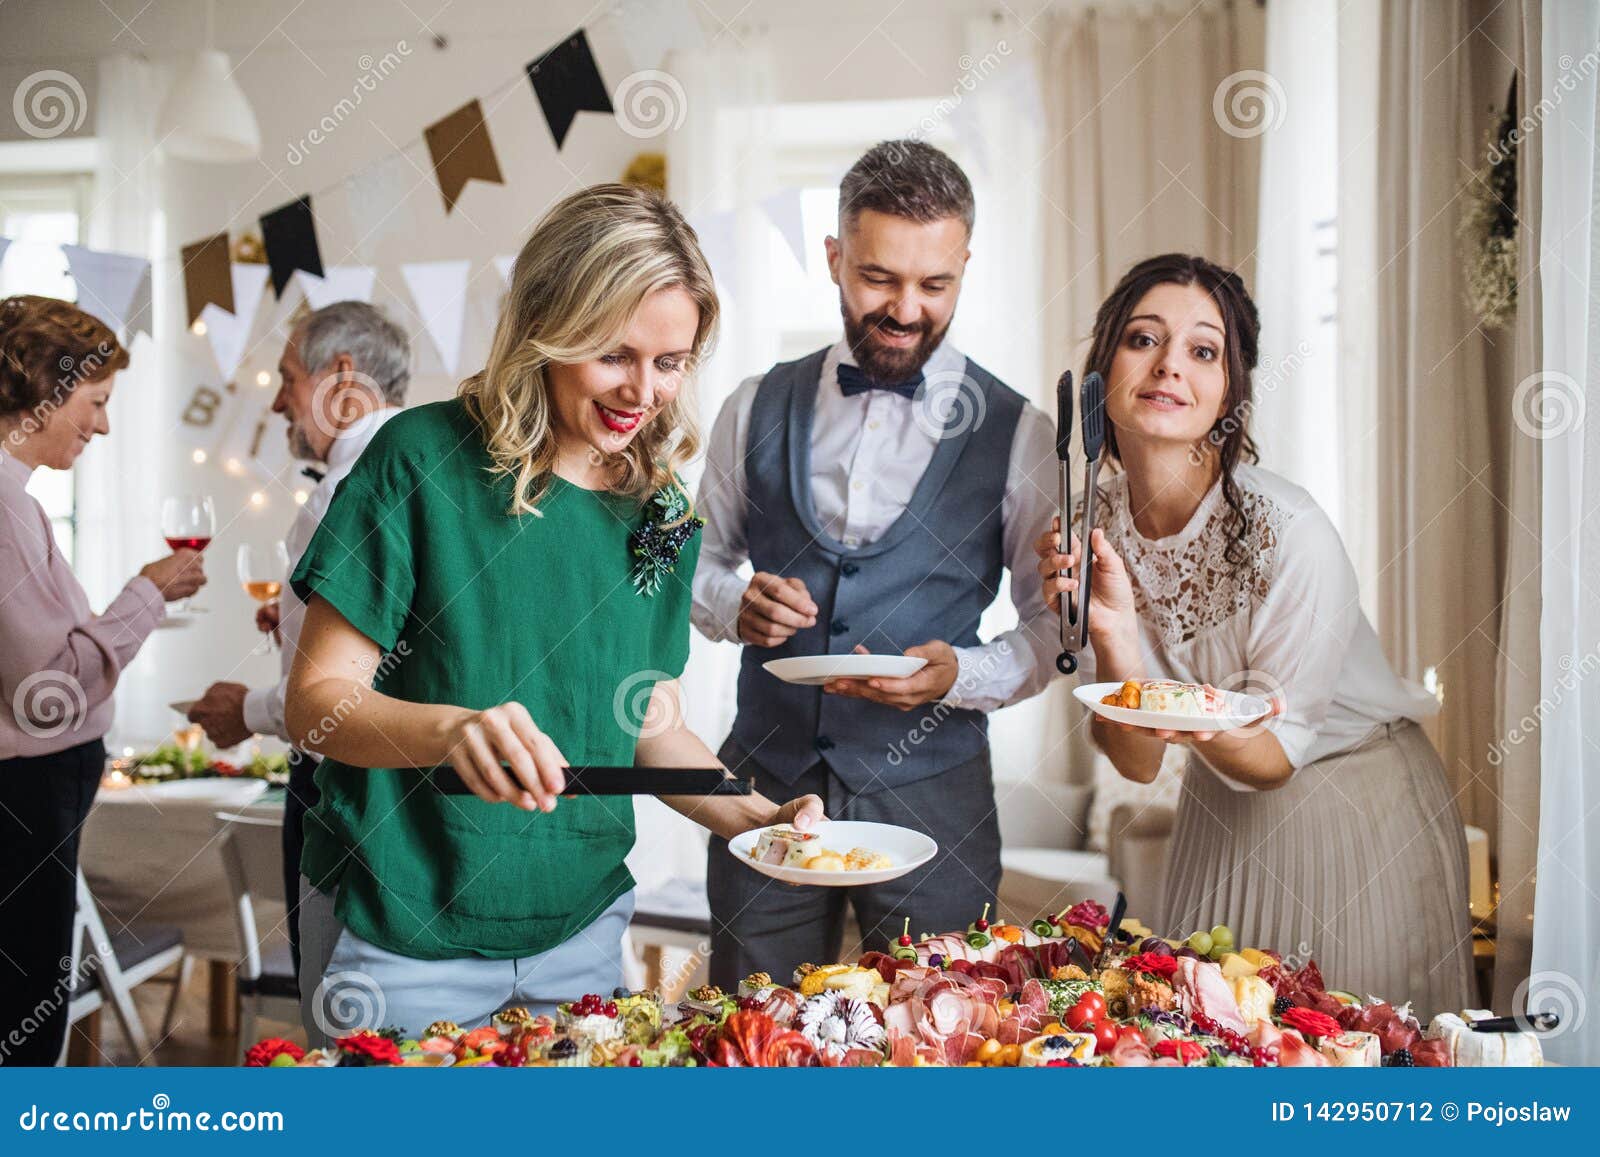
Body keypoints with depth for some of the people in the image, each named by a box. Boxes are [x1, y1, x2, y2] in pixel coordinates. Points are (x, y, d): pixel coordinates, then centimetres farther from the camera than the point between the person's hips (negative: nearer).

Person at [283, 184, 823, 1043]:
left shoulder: (661, 511, 2)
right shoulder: (422, 461, -13)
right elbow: (316, 701, -14)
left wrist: (750, 815, -6)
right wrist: (450, 730, -33)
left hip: (578, 930, 5)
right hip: (399, 939, -4)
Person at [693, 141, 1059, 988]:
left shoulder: (1014, 434, -2)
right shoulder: (758, 408, 5)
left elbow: (1054, 623, 2)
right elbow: (702, 561, 15)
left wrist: (961, 675, -17)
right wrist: (735, 606, -8)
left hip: (930, 794, -1)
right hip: (766, 779, 2)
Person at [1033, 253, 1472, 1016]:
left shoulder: (1292, 534, -27)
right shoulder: (1089, 530, -13)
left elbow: (1272, 759, -18)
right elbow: (1137, 764, -14)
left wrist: (1212, 728, -40)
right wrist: (1110, 632, -30)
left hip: (1358, 814, -3)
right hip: (1220, 821, 4)